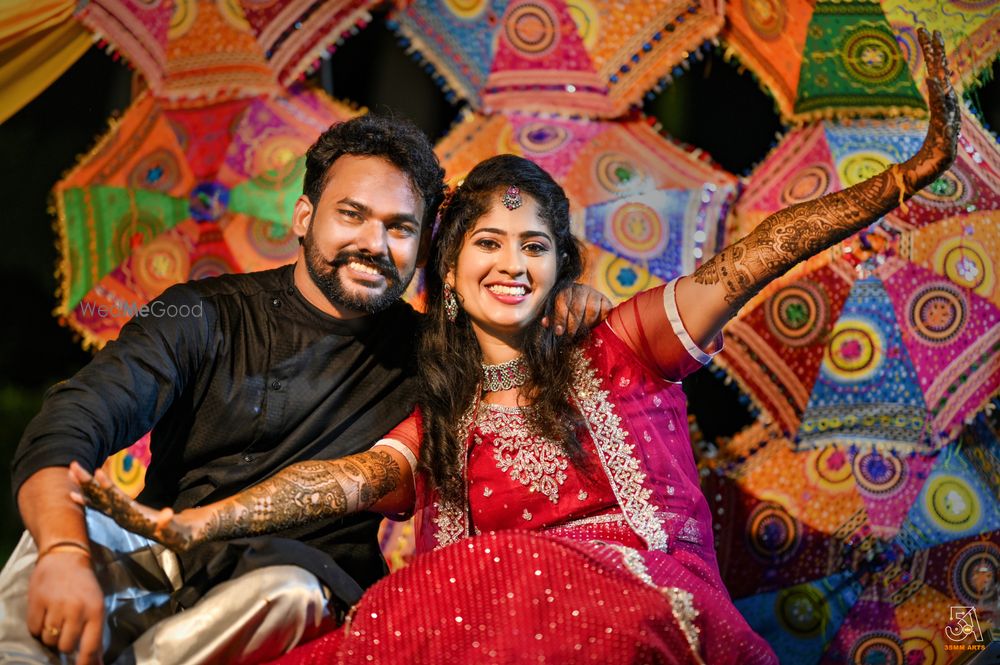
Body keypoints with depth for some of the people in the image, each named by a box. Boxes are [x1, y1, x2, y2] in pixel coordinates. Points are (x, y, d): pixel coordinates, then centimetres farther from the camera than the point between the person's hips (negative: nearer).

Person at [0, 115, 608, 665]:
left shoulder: (423, 353, 5)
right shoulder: (206, 317, 0)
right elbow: (70, 426, -12)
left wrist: (568, 302, -10)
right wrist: (64, 552, -33)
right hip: (159, 566, 0)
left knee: (292, 591, -35)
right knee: (58, 529, -30)